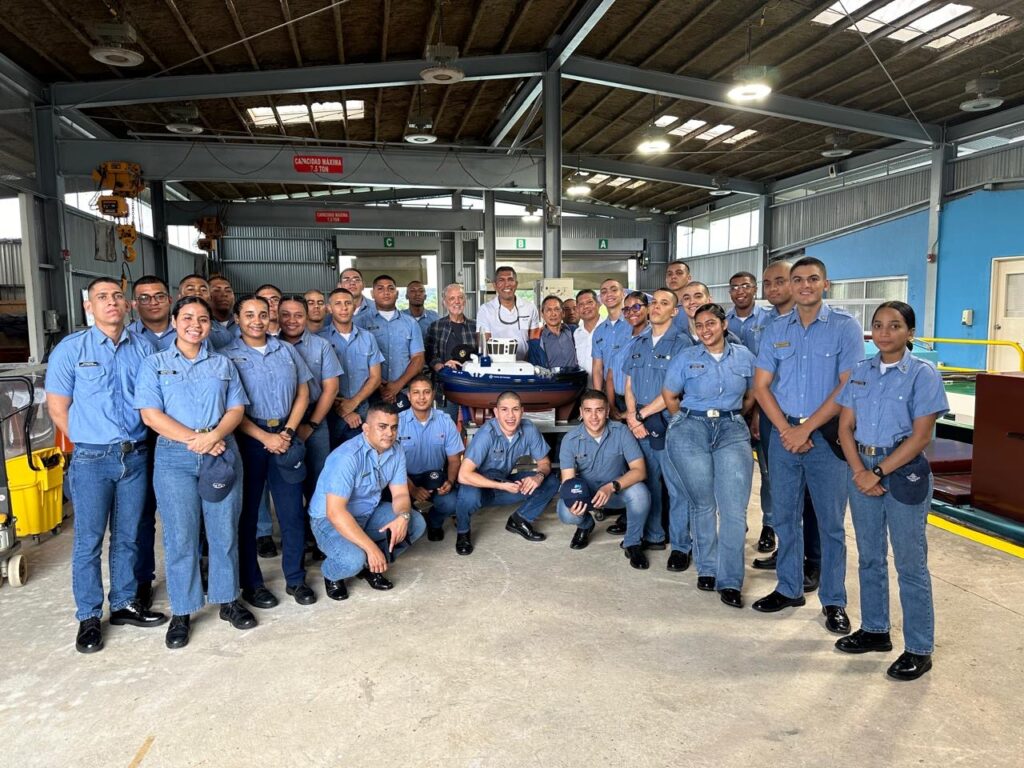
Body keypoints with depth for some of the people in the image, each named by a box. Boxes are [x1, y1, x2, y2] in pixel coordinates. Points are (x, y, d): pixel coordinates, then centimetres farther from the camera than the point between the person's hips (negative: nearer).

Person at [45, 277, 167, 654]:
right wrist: (91, 442, 1)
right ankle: (89, 617, 19)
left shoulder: (143, 347, 3)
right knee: (89, 541, 5)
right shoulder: (70, 349, -3)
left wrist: (136, 440, 2)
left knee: (127, 537, 14)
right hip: (92, 459, -2)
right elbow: (58, 408, 0)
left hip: (136, 455, 3)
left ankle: (124, 604, 29)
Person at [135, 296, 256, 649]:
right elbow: (150, 414, -5)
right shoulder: (155, 364, 5)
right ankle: (181, 612, 16)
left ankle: (228, 600, 22)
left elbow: (236, 408, 5)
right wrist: (194, 438, -15)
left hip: (222, 454, 2)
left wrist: (213, 436, -14)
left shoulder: (223, 364, 12)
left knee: (225, 532, 7)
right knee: (180, 537, 3)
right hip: (174, 457, -2)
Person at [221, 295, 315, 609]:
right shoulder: (227, 356, -2)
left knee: (292, 510, 5)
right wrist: (265, 437, -12)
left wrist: (288, 431, -4)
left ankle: (295, 579, 20)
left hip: (285, 436, 3)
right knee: (247, 512, 7)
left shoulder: (287, 350, 10)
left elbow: (303, 392, 9)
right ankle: (251, 583, 21)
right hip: (248, 439, -3)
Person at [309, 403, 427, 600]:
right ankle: (331, 575, 5)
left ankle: (370, 566, 8)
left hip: (369, 513, 7)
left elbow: (400, 494, -4)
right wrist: (371, 547, -35)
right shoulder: (347, 457, -29)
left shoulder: (396, 453, -7)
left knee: (416, 523, -10)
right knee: (353, 560, -32)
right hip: (329, 519, -7)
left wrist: (403, 516, -29)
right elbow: (335, 511, -33)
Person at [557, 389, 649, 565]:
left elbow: (639, 470, -23)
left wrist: (612, 487, -40)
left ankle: (633, 543, -6)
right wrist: (571, 501, -41)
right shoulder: (570, 439, -15)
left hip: (618, 490, -1)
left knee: (639, 492, -33)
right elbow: (568, 480, -17)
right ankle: (585, 525, 12)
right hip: (584, 491, 1)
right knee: (566, 513, -29)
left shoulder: (621, 432, -18)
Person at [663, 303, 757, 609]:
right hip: (691, 429, -1)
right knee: (702, 504, 6)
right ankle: (707, 569, 22)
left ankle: (730, 581, 2)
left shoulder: (744, 356, 8)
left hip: (732, 431, 1)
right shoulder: (686, 358, 4)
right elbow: (669, 396, 10)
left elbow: (752, 396, 18)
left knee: (734, 507, -7)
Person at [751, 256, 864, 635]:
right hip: (783, 433, 4)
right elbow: (761, 385, 4)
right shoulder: (776, 330, 7)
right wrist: (786, 429, -8)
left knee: (831, 521, 5)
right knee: (784, 515, 11)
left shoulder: (845, 327, -4)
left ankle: (834, 601, 18)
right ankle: (789, 589, 26)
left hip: (826, 434, -3)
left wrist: (806, 429, -12)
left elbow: (848, 387, -10)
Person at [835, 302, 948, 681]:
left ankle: (919, 649, 16)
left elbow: (921, 437, -12)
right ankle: (874, 630, 30)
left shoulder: (923, 373, -7)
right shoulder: (861, 371, 6)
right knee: (869, 557, 14)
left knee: (910, 563, 3)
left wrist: (879, 472, -15)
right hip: (862, 469, 5)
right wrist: (859, 470, -9)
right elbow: (845, 426, 4)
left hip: (904, 472, -5)